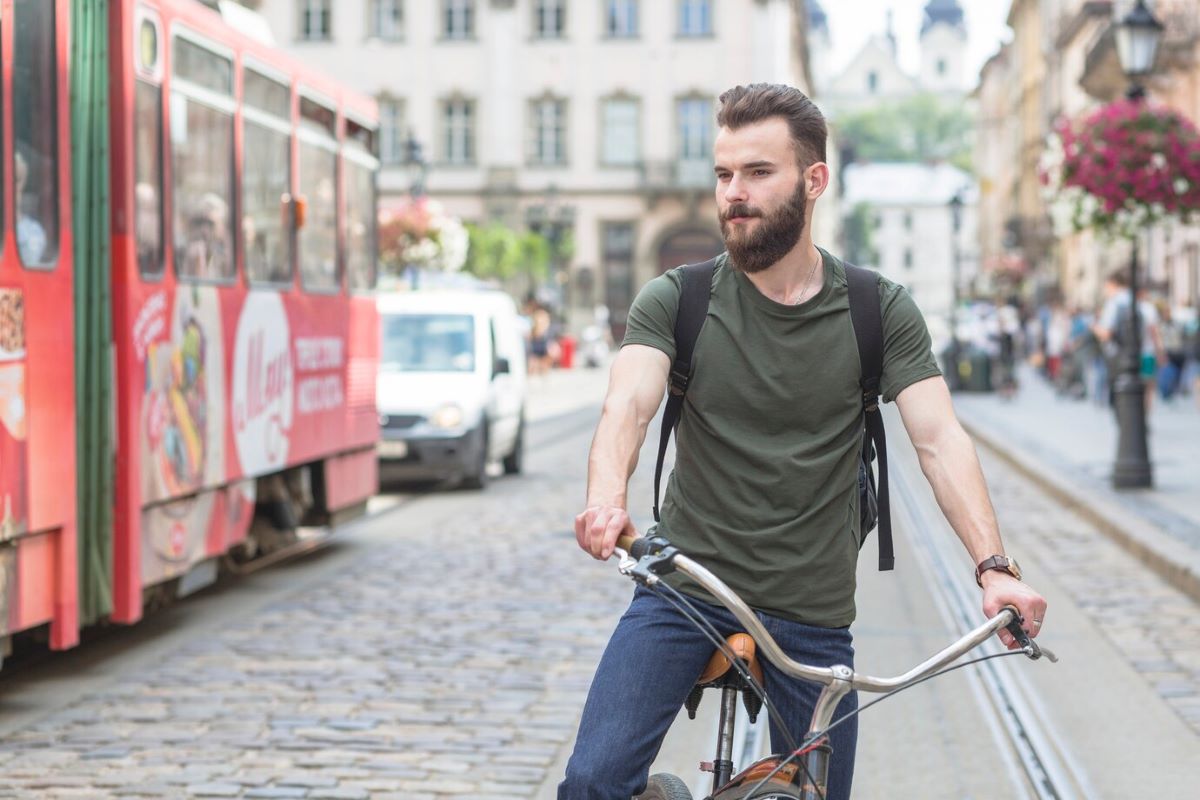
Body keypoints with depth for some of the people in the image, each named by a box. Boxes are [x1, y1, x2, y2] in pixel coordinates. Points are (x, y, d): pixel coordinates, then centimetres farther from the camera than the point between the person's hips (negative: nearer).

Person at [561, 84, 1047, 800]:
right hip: (685, 593, -1)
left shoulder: (881, 312, 1)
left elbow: (941, 439, -8)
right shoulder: (675, 300, -1)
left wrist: (995, 568, -24)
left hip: (814, 615, 1)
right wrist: (607, 499, -40)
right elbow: (629, 405, -18)